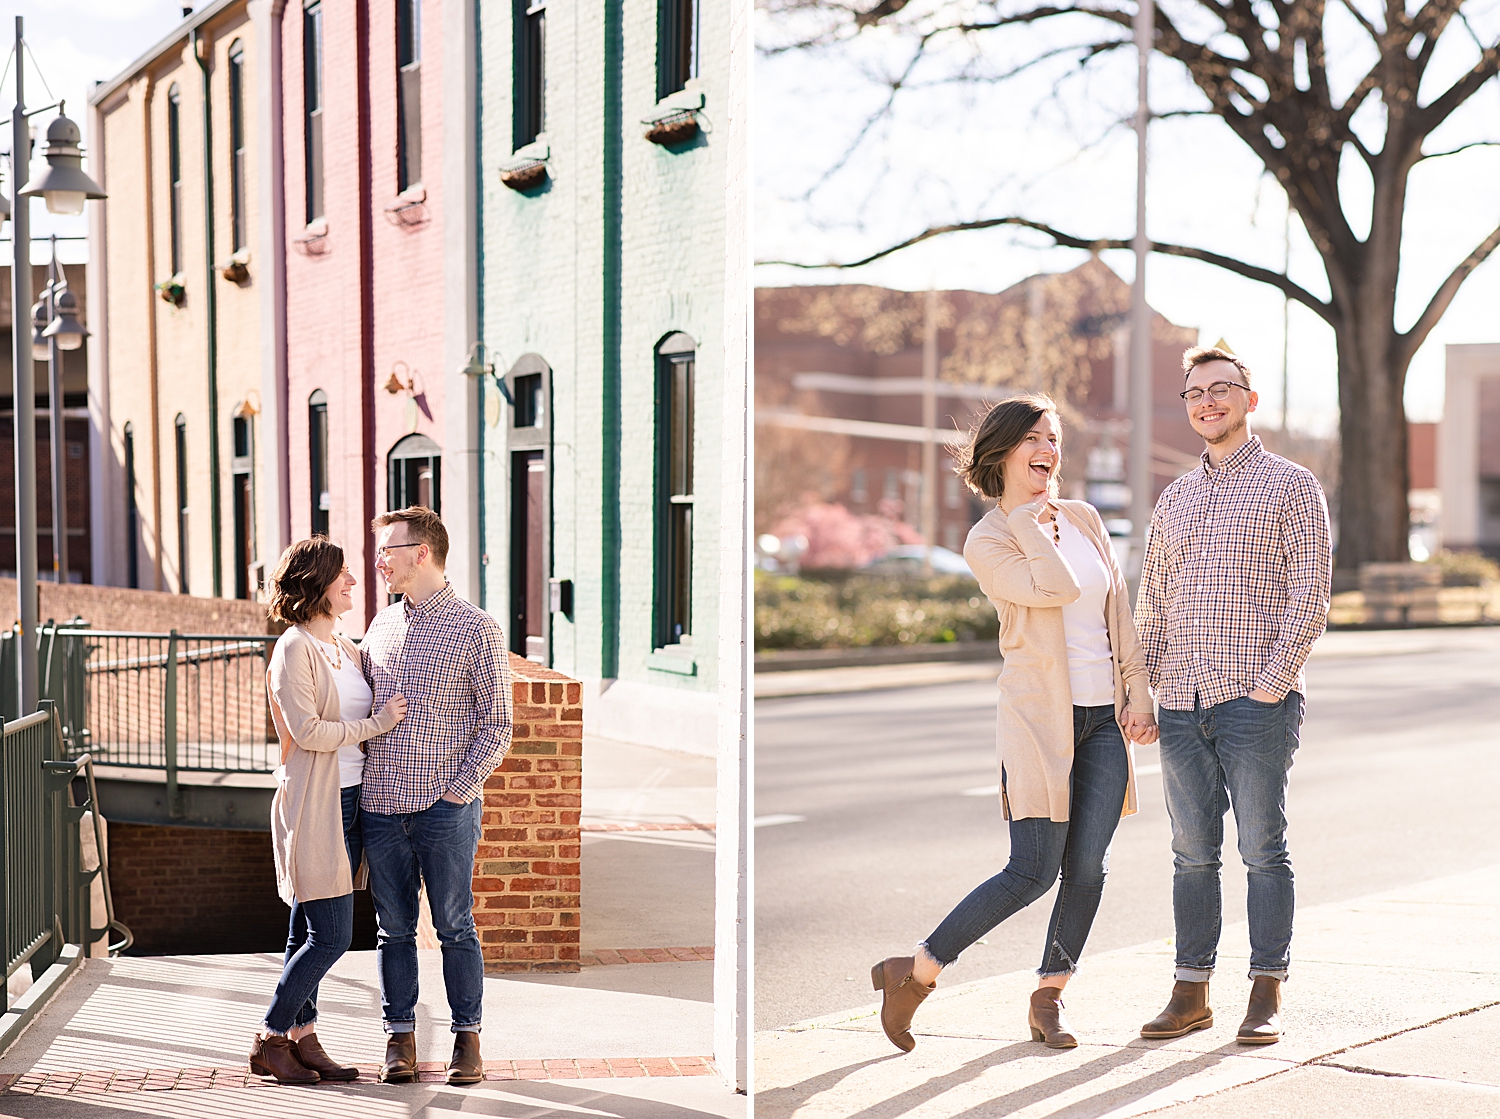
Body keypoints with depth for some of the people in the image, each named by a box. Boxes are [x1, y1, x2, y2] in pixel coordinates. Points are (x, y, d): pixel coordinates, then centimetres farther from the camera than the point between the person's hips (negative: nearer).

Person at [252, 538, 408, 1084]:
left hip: (350, 803, 8)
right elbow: (308, 731, -18)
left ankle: (301, 1039, 16)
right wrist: (378, 722, -14)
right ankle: (269, 1042, 4)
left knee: (309, 932, 11)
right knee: (331, 935, -8)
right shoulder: (294, 649, -10)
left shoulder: (348, 650, 16)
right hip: (313, 806, -8)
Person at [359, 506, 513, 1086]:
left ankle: (467, 1038, 13)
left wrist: (458, 789, -10)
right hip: (380, 807, 5)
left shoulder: (475, 629, -3)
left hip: (445, 807, -5)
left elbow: (496, 724, -3)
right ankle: (399, 1037, 17)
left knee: (455, 928, 2)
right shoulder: (381, 626, 13)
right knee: (393, 928, 8)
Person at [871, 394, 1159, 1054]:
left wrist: (1139, 690, 7)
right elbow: (1057, 587, -21)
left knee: (1087, 867, 1)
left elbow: (1118, 609, 14)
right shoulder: (986, 542, -5)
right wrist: (1028, 521, -10)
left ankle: (1048, 998, 15)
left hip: (1106, 715, 6)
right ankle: (913, 973, 5)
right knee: (1034, 871, -9)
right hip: (1041, 715, -5)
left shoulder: (1083, 518, 12)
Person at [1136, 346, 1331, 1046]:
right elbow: (1151, 602, 19)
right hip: (1181, 703, 5)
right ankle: (1192, 994, 13)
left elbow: (1310, 592, -4)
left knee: (1263, 849, 0)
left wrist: (1273, 679, -13)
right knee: (1192, 852, 7)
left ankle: (1267, 996, 7)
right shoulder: (1174, 500, 17)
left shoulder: (1291, 485, 2)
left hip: (1256, 700, -5)